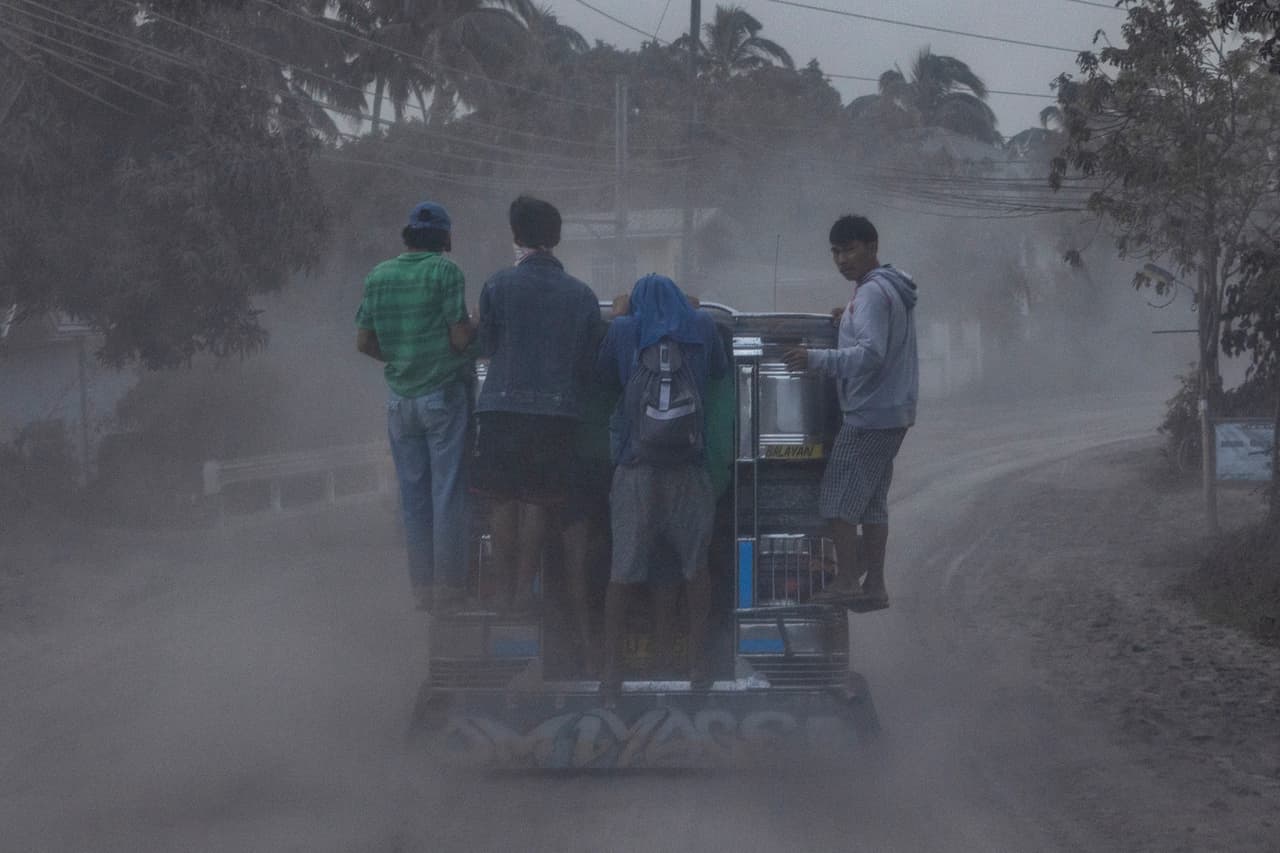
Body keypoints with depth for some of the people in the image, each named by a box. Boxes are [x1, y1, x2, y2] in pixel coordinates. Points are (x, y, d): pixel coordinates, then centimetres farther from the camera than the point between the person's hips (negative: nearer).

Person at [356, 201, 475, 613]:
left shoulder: (378, 276, 6)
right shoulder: (445, 272, -10)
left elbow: (363, 341, 7)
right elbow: (461, 338, -14)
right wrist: (476, 327, 7)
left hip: (401, 398, 5)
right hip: (443, 395, -5)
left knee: (413, 496, 9)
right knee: (448, 492, 0)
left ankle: (422, 586, 12)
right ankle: (449, 584, 1)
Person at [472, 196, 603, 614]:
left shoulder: (499, 285, -4)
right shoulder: (582, 295, 4)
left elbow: (487, 345, 7)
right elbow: (590, 363, 7)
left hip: (503, 407, -1)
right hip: (558, 413, 2)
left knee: (504, 501, 7)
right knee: (538, 502, 7)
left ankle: (506, 590, 8)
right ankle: (524, 588, 6)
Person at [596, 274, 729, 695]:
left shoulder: (623, 329, 5)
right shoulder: (701, 326, 7)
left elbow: (604, 374, 19)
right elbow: (719, 369, 23)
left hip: (636, 468, 0)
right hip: (689, 468, 0)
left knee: (623, 569, 1)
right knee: (695, 564, 9)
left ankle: (612, 665, 0)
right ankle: (698, 661, 10)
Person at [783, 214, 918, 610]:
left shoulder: (873, 293, -16)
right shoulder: (894, 289, 16)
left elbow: (871, 354, -27)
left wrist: (816, 359, -36)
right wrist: (850, 320, 18)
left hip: (869, 415, -10)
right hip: (894, 413, 10)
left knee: (838, 499, -8)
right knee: (872, 500, 12)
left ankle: (846, 580, -10)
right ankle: (874, 584, 12)